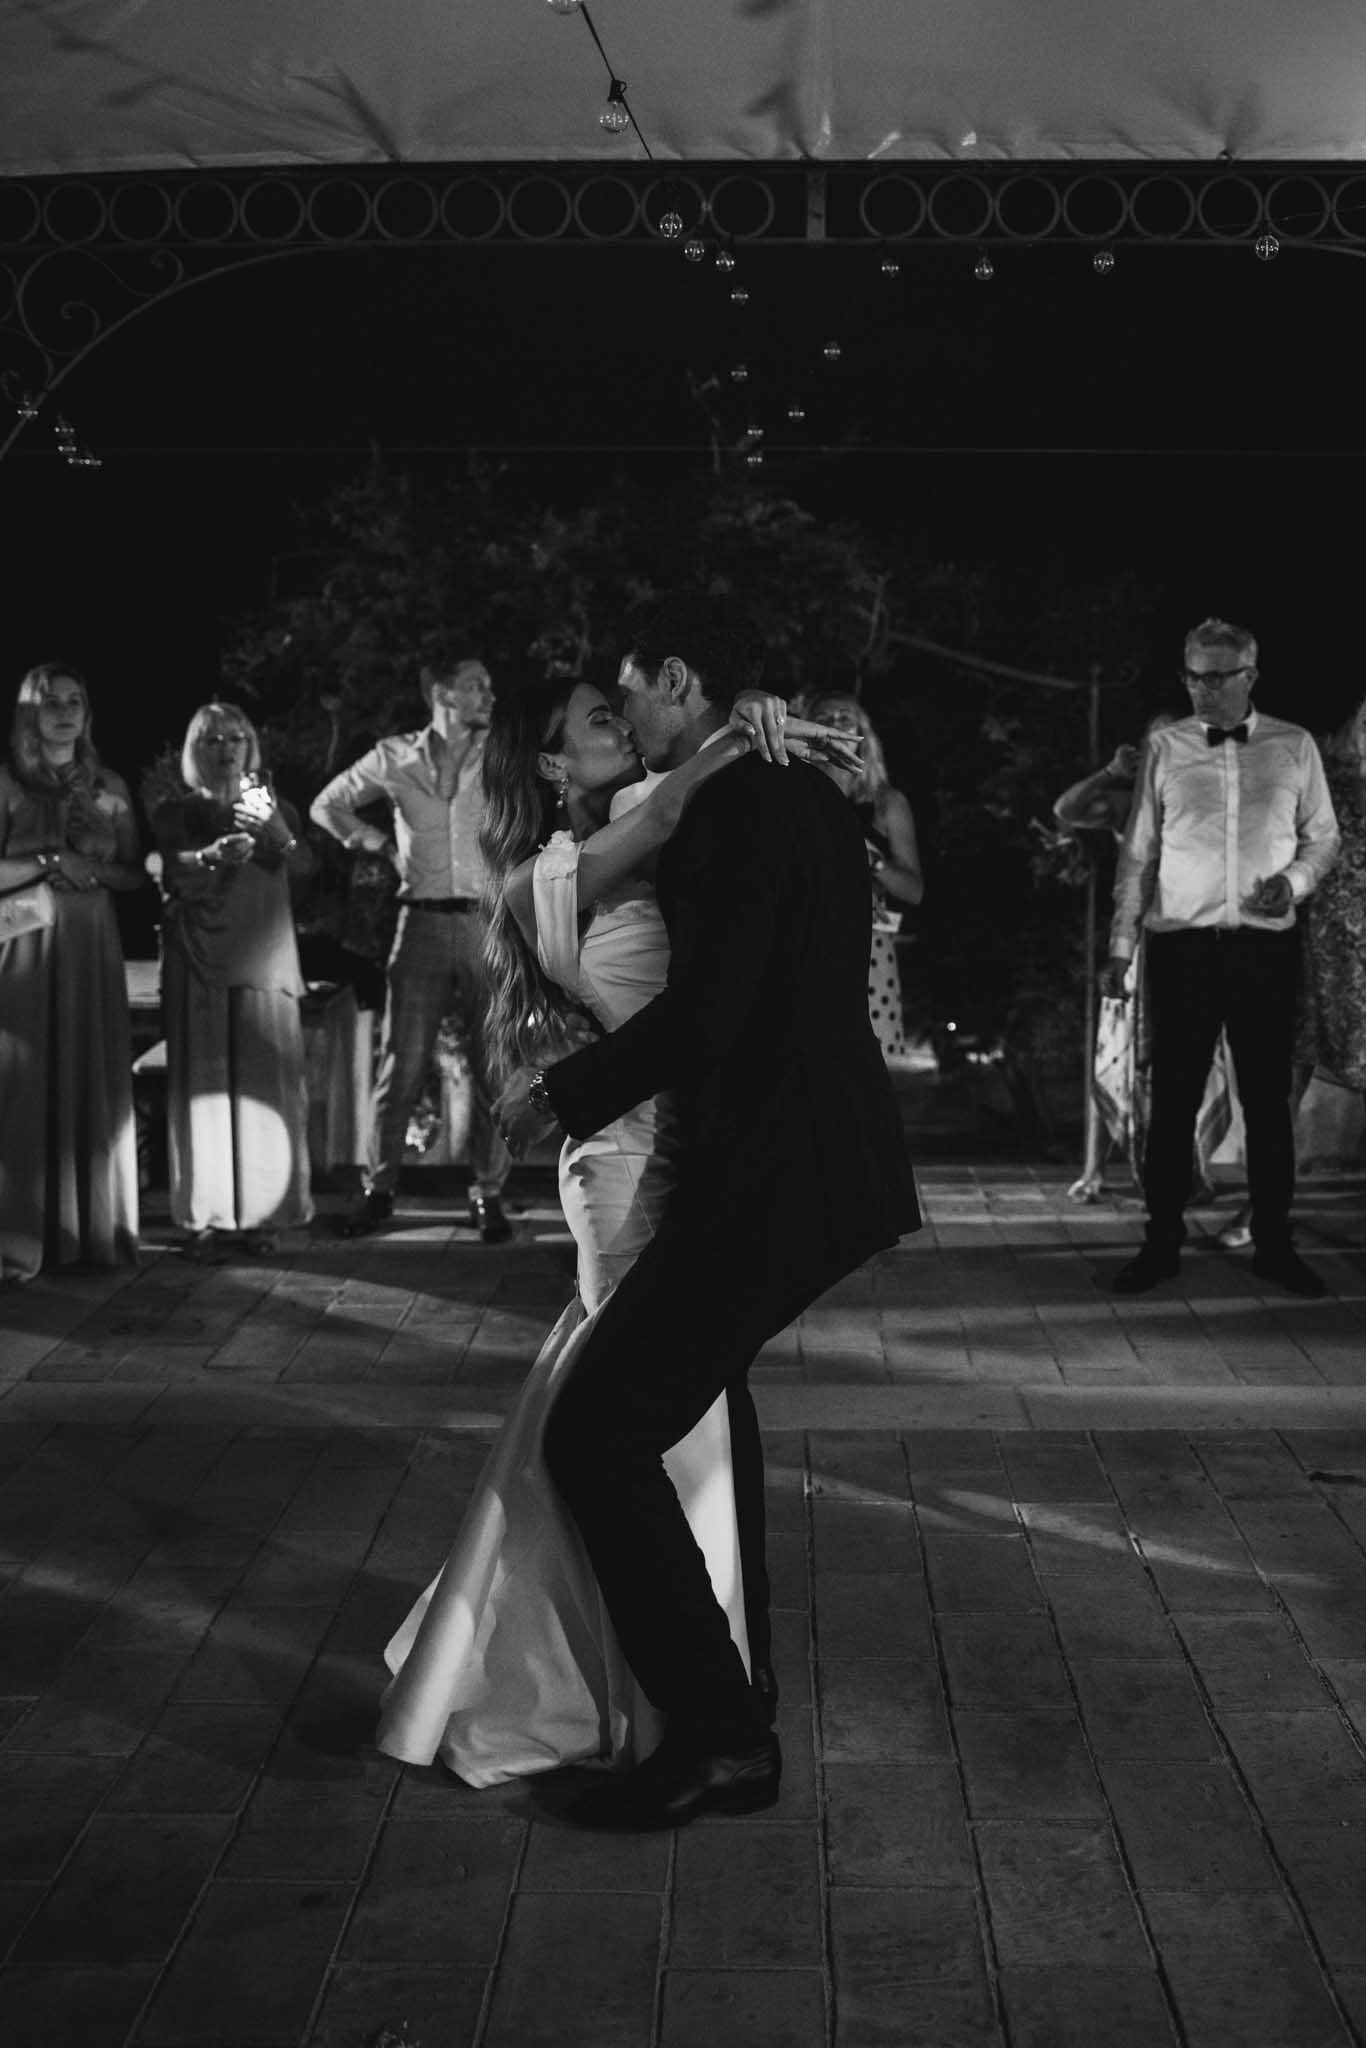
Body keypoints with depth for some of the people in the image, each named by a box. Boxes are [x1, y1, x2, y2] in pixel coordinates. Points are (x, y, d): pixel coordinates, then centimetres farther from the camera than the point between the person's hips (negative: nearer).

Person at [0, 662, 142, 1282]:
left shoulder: (109, 787, 11)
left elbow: (135, 873, 13)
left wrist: (94, 870, -6)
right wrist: (50, 863, -15)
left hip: (92, 946, 3)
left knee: (93, 1084, 2)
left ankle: (93, 1227, 9)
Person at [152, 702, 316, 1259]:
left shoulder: (275, 808, 15)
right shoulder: (176, 813, 9)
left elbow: (304, 865, -3)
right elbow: (174, 867, -11)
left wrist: (276, 833, -24)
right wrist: (216, 854, -32)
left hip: (265, 962, 1)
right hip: (198, 965, -1)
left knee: (264, 1085, -4)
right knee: (203, 1085, -6)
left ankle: (261, 1213, 1)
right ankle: (206, 1217, -4)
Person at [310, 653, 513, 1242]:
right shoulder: (396, 757, 6)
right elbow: (326, 806, 17)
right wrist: (383, 844, 7)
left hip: (491, 922, 0)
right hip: (423, 923, 0)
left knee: (491, 1065, 2)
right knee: (401, 1063, 1)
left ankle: (488, 1194, 11)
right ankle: (378, 1188, 11)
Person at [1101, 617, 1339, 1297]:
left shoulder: (1294, 746, 6)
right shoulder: (1166, 748, 5)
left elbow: (1323, 836, 13)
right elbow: (1138, 852, 6)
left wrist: (1294, 881, -8)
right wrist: (1120, 946, 1)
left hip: (1267, 942, 1)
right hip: (1181, 942, 0)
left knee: (1268, 1098, 6)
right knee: (1174, 1099, 2)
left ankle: (1274, 1243, 15)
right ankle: (1161, 1244, 10)